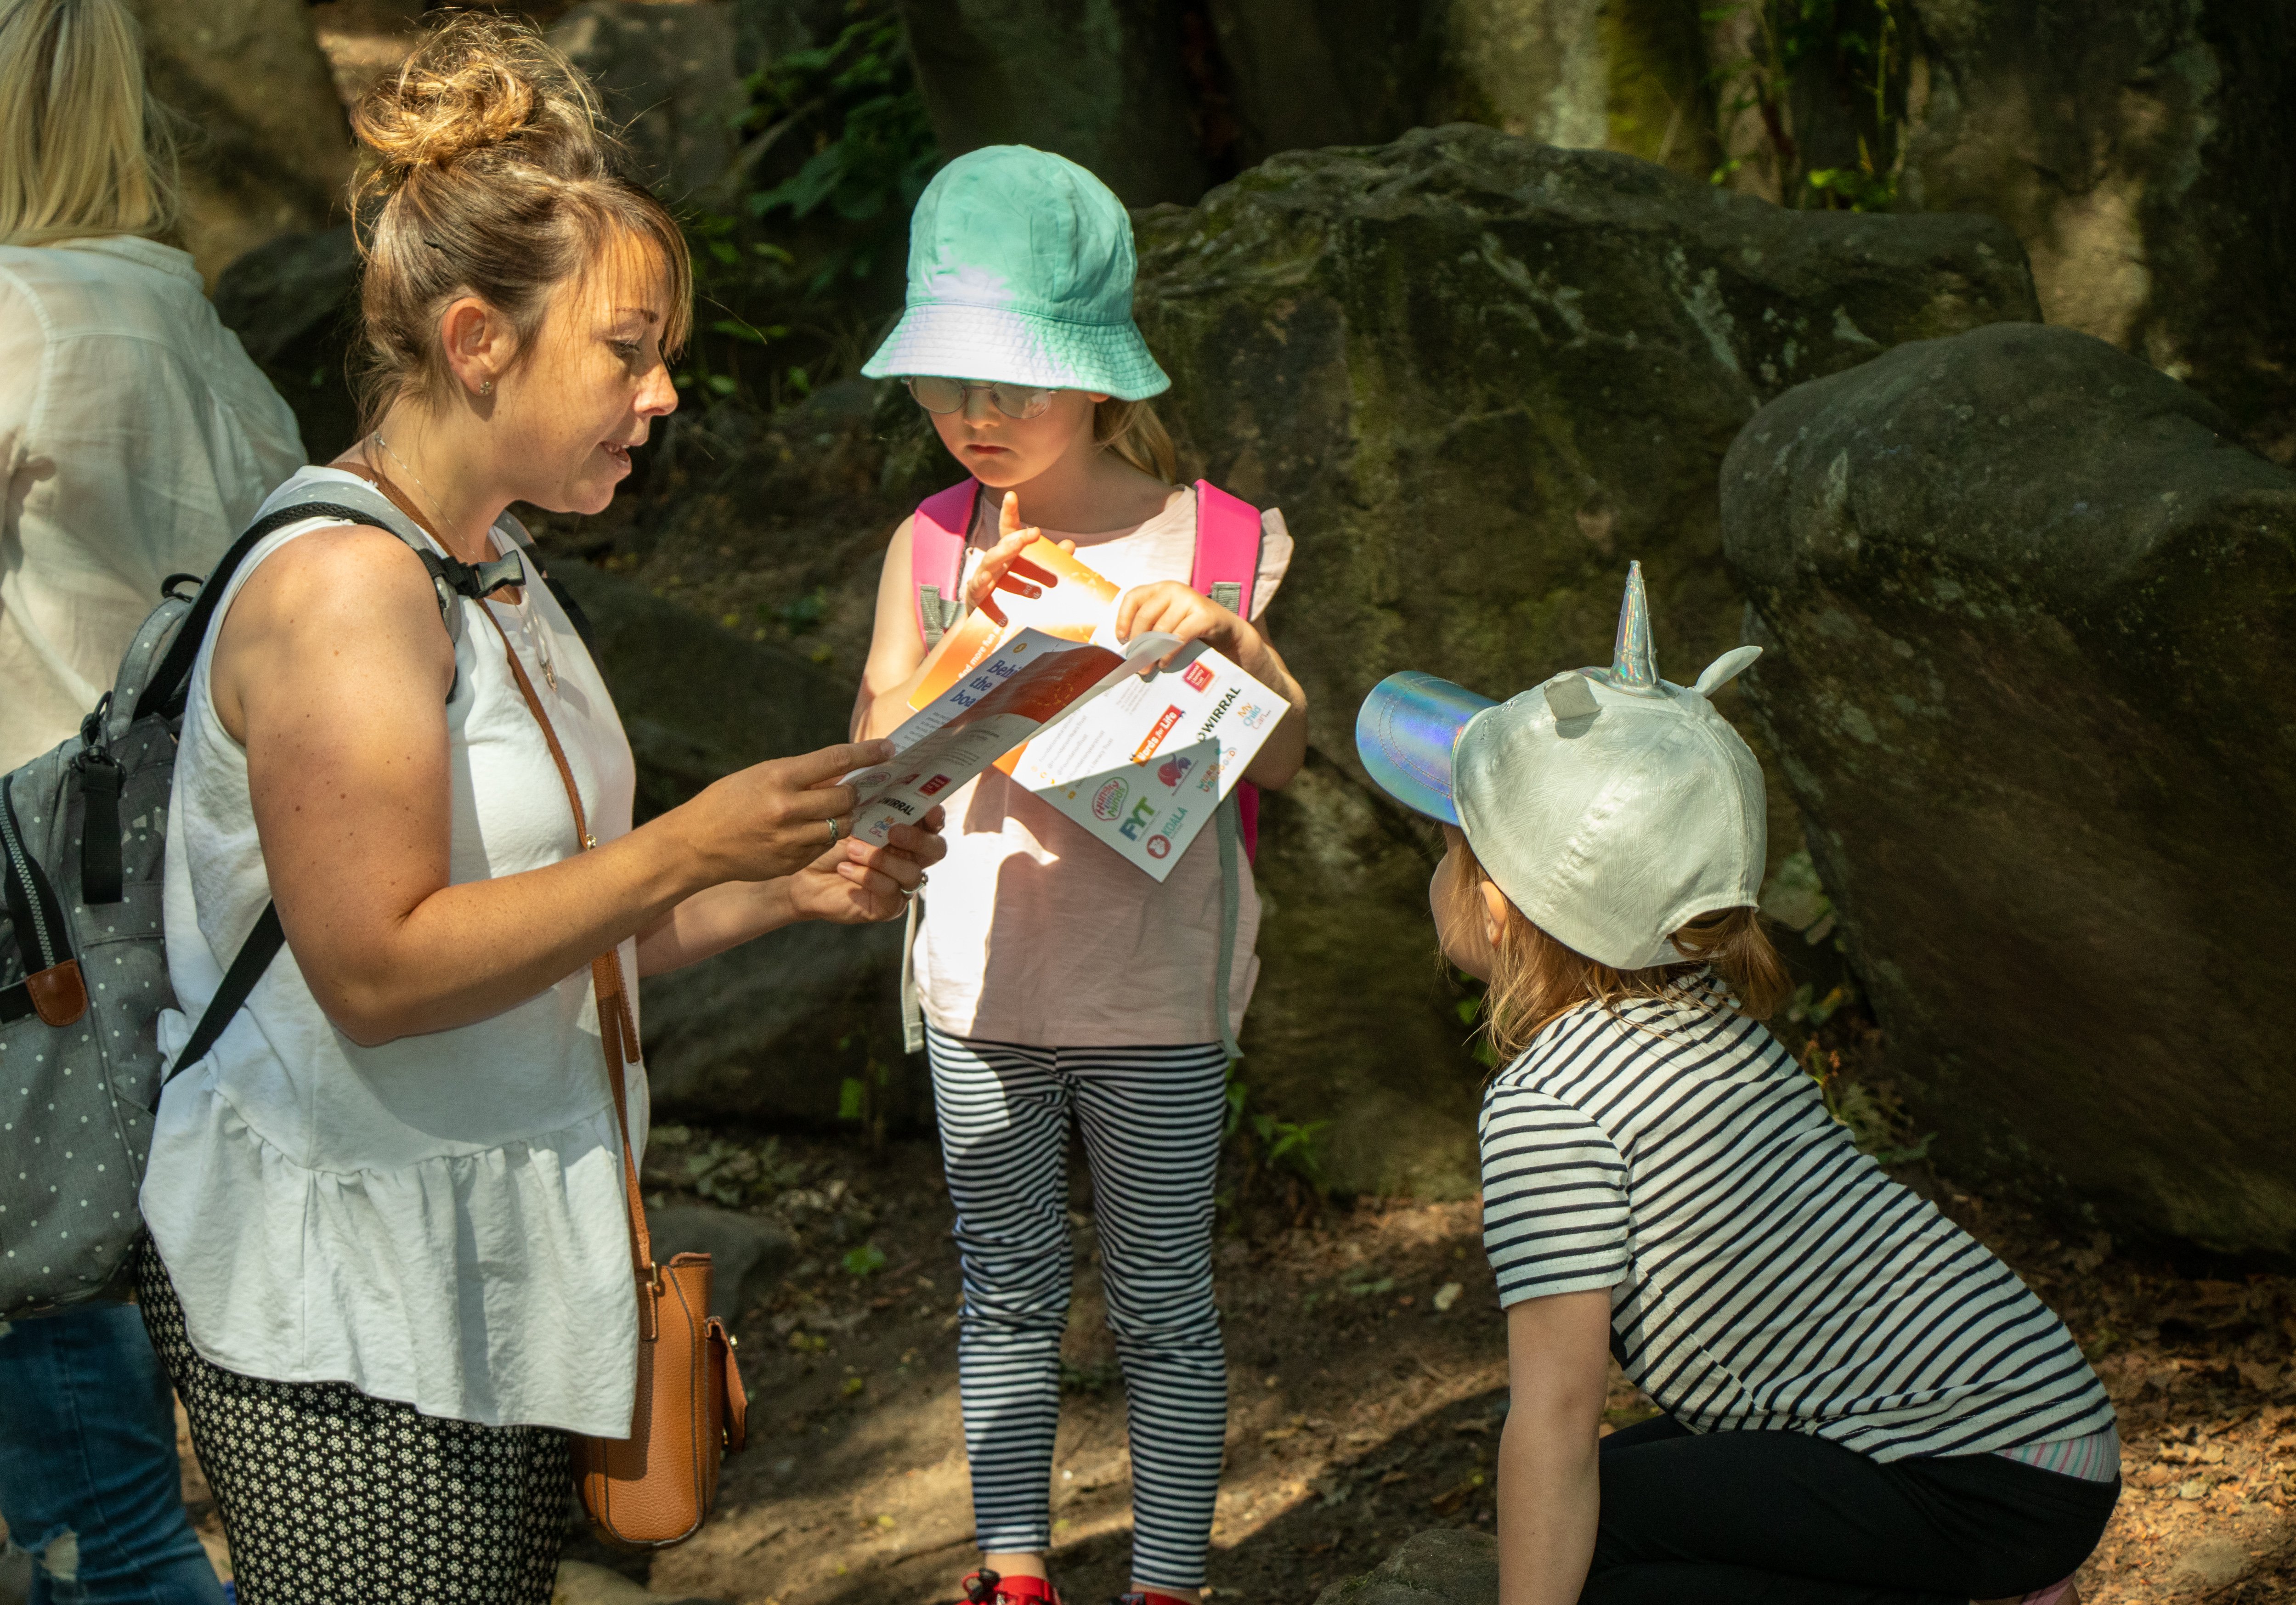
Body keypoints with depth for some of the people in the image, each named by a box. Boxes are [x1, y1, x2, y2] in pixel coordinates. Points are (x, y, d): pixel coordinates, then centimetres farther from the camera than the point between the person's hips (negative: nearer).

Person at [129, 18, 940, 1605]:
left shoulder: (494, 573, 15)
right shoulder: (340, 584, -16)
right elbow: (378, 968, -22)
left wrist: (784, 888, 5)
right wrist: (688, 849, -20)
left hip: (505, 1277, 9)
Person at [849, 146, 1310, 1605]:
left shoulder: (1211, 541, -8)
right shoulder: (933, 547, -3)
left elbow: (1285, 760, -12)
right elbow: (877, 755, -9)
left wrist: (1231, 635, -29)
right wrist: (969, 633, -23)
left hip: (1157, 1000, -2)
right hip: (983, 989, 2)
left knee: (1164, 1304, 10)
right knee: (1007, 1294, 15)